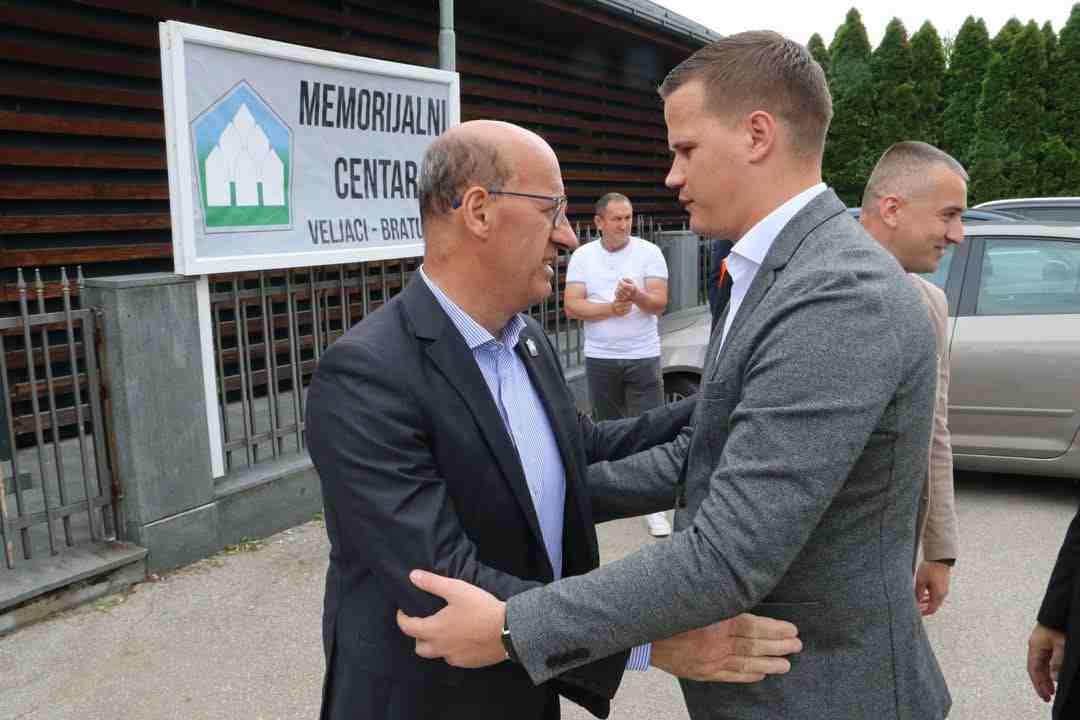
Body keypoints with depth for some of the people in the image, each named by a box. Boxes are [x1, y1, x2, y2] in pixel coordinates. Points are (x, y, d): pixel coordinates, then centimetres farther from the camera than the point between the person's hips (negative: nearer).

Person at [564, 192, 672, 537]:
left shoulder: (649, 252, -3)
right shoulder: (582, 256, 1)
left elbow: (659, 303, -9)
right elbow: (572, 306, -5)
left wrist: (636, 296, -30)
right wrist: (611, 308, -17)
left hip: (643, 357, -2)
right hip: (600, 357, 2)